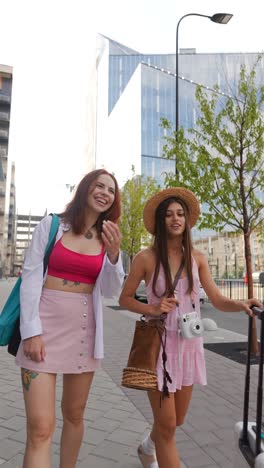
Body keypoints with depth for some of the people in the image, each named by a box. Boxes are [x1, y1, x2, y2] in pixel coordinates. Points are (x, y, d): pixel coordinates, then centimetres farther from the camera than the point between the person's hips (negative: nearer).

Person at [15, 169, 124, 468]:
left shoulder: (109, 238, 7)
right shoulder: (51, 225, -2)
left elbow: (111, 291, 0)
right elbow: (30, 277, -5)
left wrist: (113, 254, -17)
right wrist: (31, 330, -11)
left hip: (84, 329, 4)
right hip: (45, 325, -3)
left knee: (74, 415, 16)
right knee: (40, 428, -6)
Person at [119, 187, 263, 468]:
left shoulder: (197, 258, 0)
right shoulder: (146, 258, -10)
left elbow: (218, 301, -2)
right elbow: (124, 299, -2)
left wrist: (241, 305, -22)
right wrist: (152, 309, -18)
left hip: (189, 342, 5)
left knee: (176, 420, 21)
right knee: (167, 424, 1)